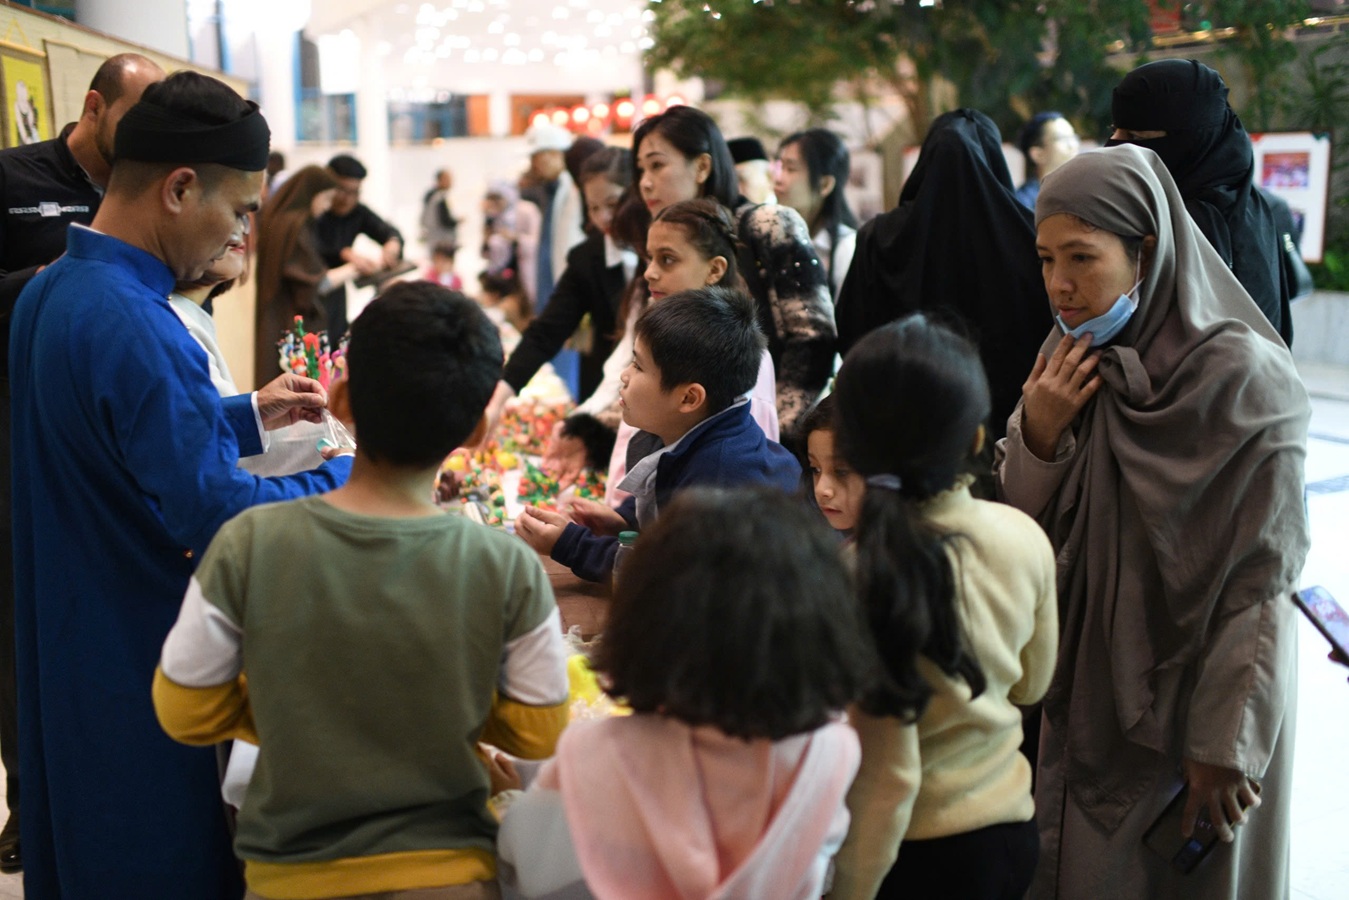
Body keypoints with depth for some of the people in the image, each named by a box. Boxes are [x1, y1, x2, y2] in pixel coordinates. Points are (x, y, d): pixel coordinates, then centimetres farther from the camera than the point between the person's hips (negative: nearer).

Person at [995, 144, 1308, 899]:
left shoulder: (1241, 375, -20)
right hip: (1085, 687, 5)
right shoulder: (1069, 359, -2)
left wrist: (1226, 743, -15)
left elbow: (1263, 580, -17)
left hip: (1197, 688, -5)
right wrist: (1038, 435, -17)